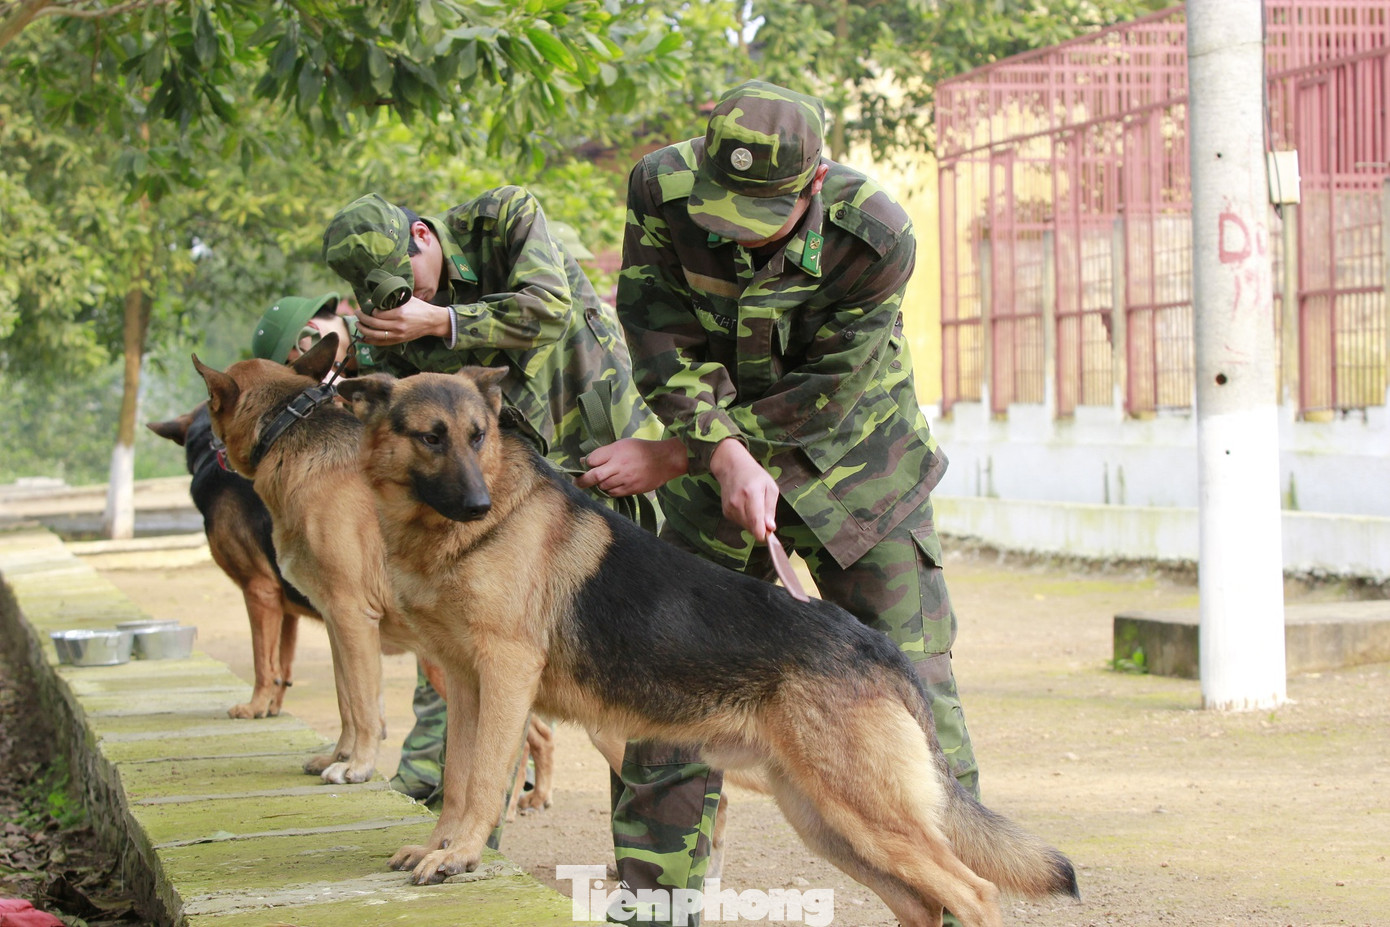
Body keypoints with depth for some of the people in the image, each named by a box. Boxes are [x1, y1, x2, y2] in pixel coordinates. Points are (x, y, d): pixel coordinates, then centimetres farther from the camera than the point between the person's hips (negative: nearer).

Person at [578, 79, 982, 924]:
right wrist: (724, 456, -32)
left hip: (855, 463, -3)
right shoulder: (662, 188, -19)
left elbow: (817, 396, -23)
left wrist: (668, 457, -23)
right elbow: (663, 340, -18)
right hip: (718, 468, 3)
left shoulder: (876, 237, -27)